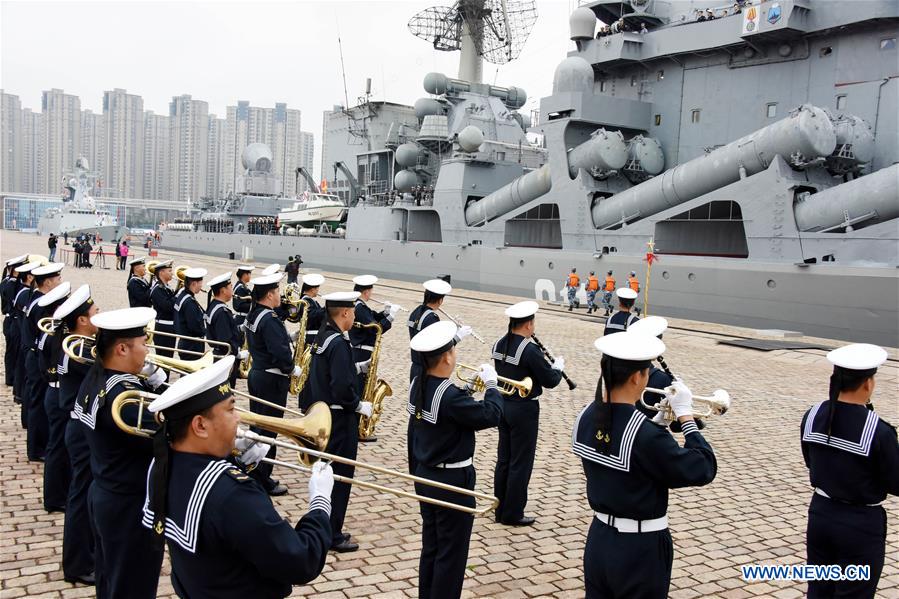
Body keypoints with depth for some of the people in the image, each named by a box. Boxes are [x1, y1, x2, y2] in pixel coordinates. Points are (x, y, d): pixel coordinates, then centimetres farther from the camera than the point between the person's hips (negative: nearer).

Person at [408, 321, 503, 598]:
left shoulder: (418, 386, 0)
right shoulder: (450, 396, -28)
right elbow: (491, 415, -22)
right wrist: (491, 384, -8)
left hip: (424, 476, 9)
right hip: (452, 482, -9)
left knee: (431, 547, 21)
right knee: (451, 554, 6)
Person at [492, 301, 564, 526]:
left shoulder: (499, 344, 2)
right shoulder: (530, 350, -22)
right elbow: (550, 381, -15)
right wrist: (559, 365, 4)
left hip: (503, 405, 8)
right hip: (524, 409, -8)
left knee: (503, 459, 16)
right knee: (521, 463, 5)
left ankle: (500, 510, 26)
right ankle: (513, 514, 14)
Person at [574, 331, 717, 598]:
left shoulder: (586, 417, -5)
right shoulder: (646, 435, -27)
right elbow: (703, 470, -18)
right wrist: (685, 414, -11)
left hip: (598, 540, 6)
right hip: (640, 549, -6)